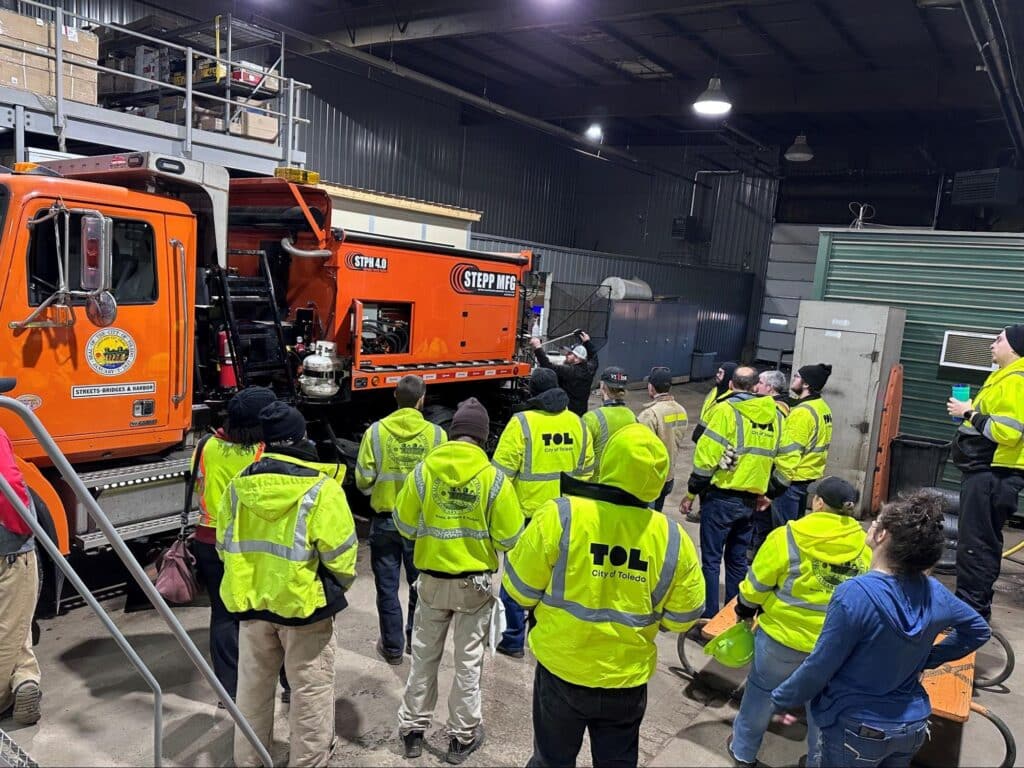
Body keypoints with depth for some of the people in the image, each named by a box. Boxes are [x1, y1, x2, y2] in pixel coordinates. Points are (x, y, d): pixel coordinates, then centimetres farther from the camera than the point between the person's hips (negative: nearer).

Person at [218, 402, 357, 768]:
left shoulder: (239, 485, -1)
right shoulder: (320, 489, -18)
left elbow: (225, 546, 9)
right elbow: (339, 553, -16)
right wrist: (340, 585, 4)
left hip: (252, 602, 6)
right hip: (305, 602, -5)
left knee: (254, 686, 21)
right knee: (310, 691, 9)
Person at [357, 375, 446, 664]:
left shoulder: (375, 432, -10)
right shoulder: (436, 434, -11)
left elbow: (363, 479, -8)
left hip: (385, 519, 0)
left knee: (387, 585, 13)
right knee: (421, 583, 19)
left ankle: (393, 646, 22)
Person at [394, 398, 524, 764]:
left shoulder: (423, 470, -11)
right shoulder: (494, 478, -15)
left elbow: (405, 526, -2)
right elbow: (510, 538, -10)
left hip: (432, 578, 2)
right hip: (476, 582, -1)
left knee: (424, 655, 18)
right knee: (468, 660, 12)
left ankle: (413, 729, 30)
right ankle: (462, 737, 24)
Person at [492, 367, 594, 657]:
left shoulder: (521, 423, -14)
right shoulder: (577, 423, 2)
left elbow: (502, 473, -15)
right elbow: (587, 471, 9)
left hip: (525, 515, -4)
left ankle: (513, 641, 19)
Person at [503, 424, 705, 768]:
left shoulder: (559, 516, -22)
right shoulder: (673, 538, -15)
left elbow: (521, 590, -11)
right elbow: (681, 618, -2)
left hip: (561, 672, -1)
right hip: (628, 680, 2)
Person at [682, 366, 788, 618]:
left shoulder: (726, 410, -10)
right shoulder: (775, 415, 7)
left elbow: (707, 456, -13)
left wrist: (692, 493, -5)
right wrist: (769, 493, 19)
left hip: (721, 497, -5)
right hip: (751, 500, 6)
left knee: (711, 559, 2)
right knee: (737, 560, 16)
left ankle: (708, 618, 5)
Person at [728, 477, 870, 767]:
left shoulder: (788, 537, -17)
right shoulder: (864, 544, -6)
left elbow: (756, 586, -9)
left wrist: (744, 612, 10)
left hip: (784, 635, -2)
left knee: (762, 690, 18)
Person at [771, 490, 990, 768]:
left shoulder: (856, 594, -29)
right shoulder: (935, 593, -10)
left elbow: (820, 666, -21)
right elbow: (979, 630, 10)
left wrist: (781, 698, -6)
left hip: (857, 730, -5)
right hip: (913, 727, 5)